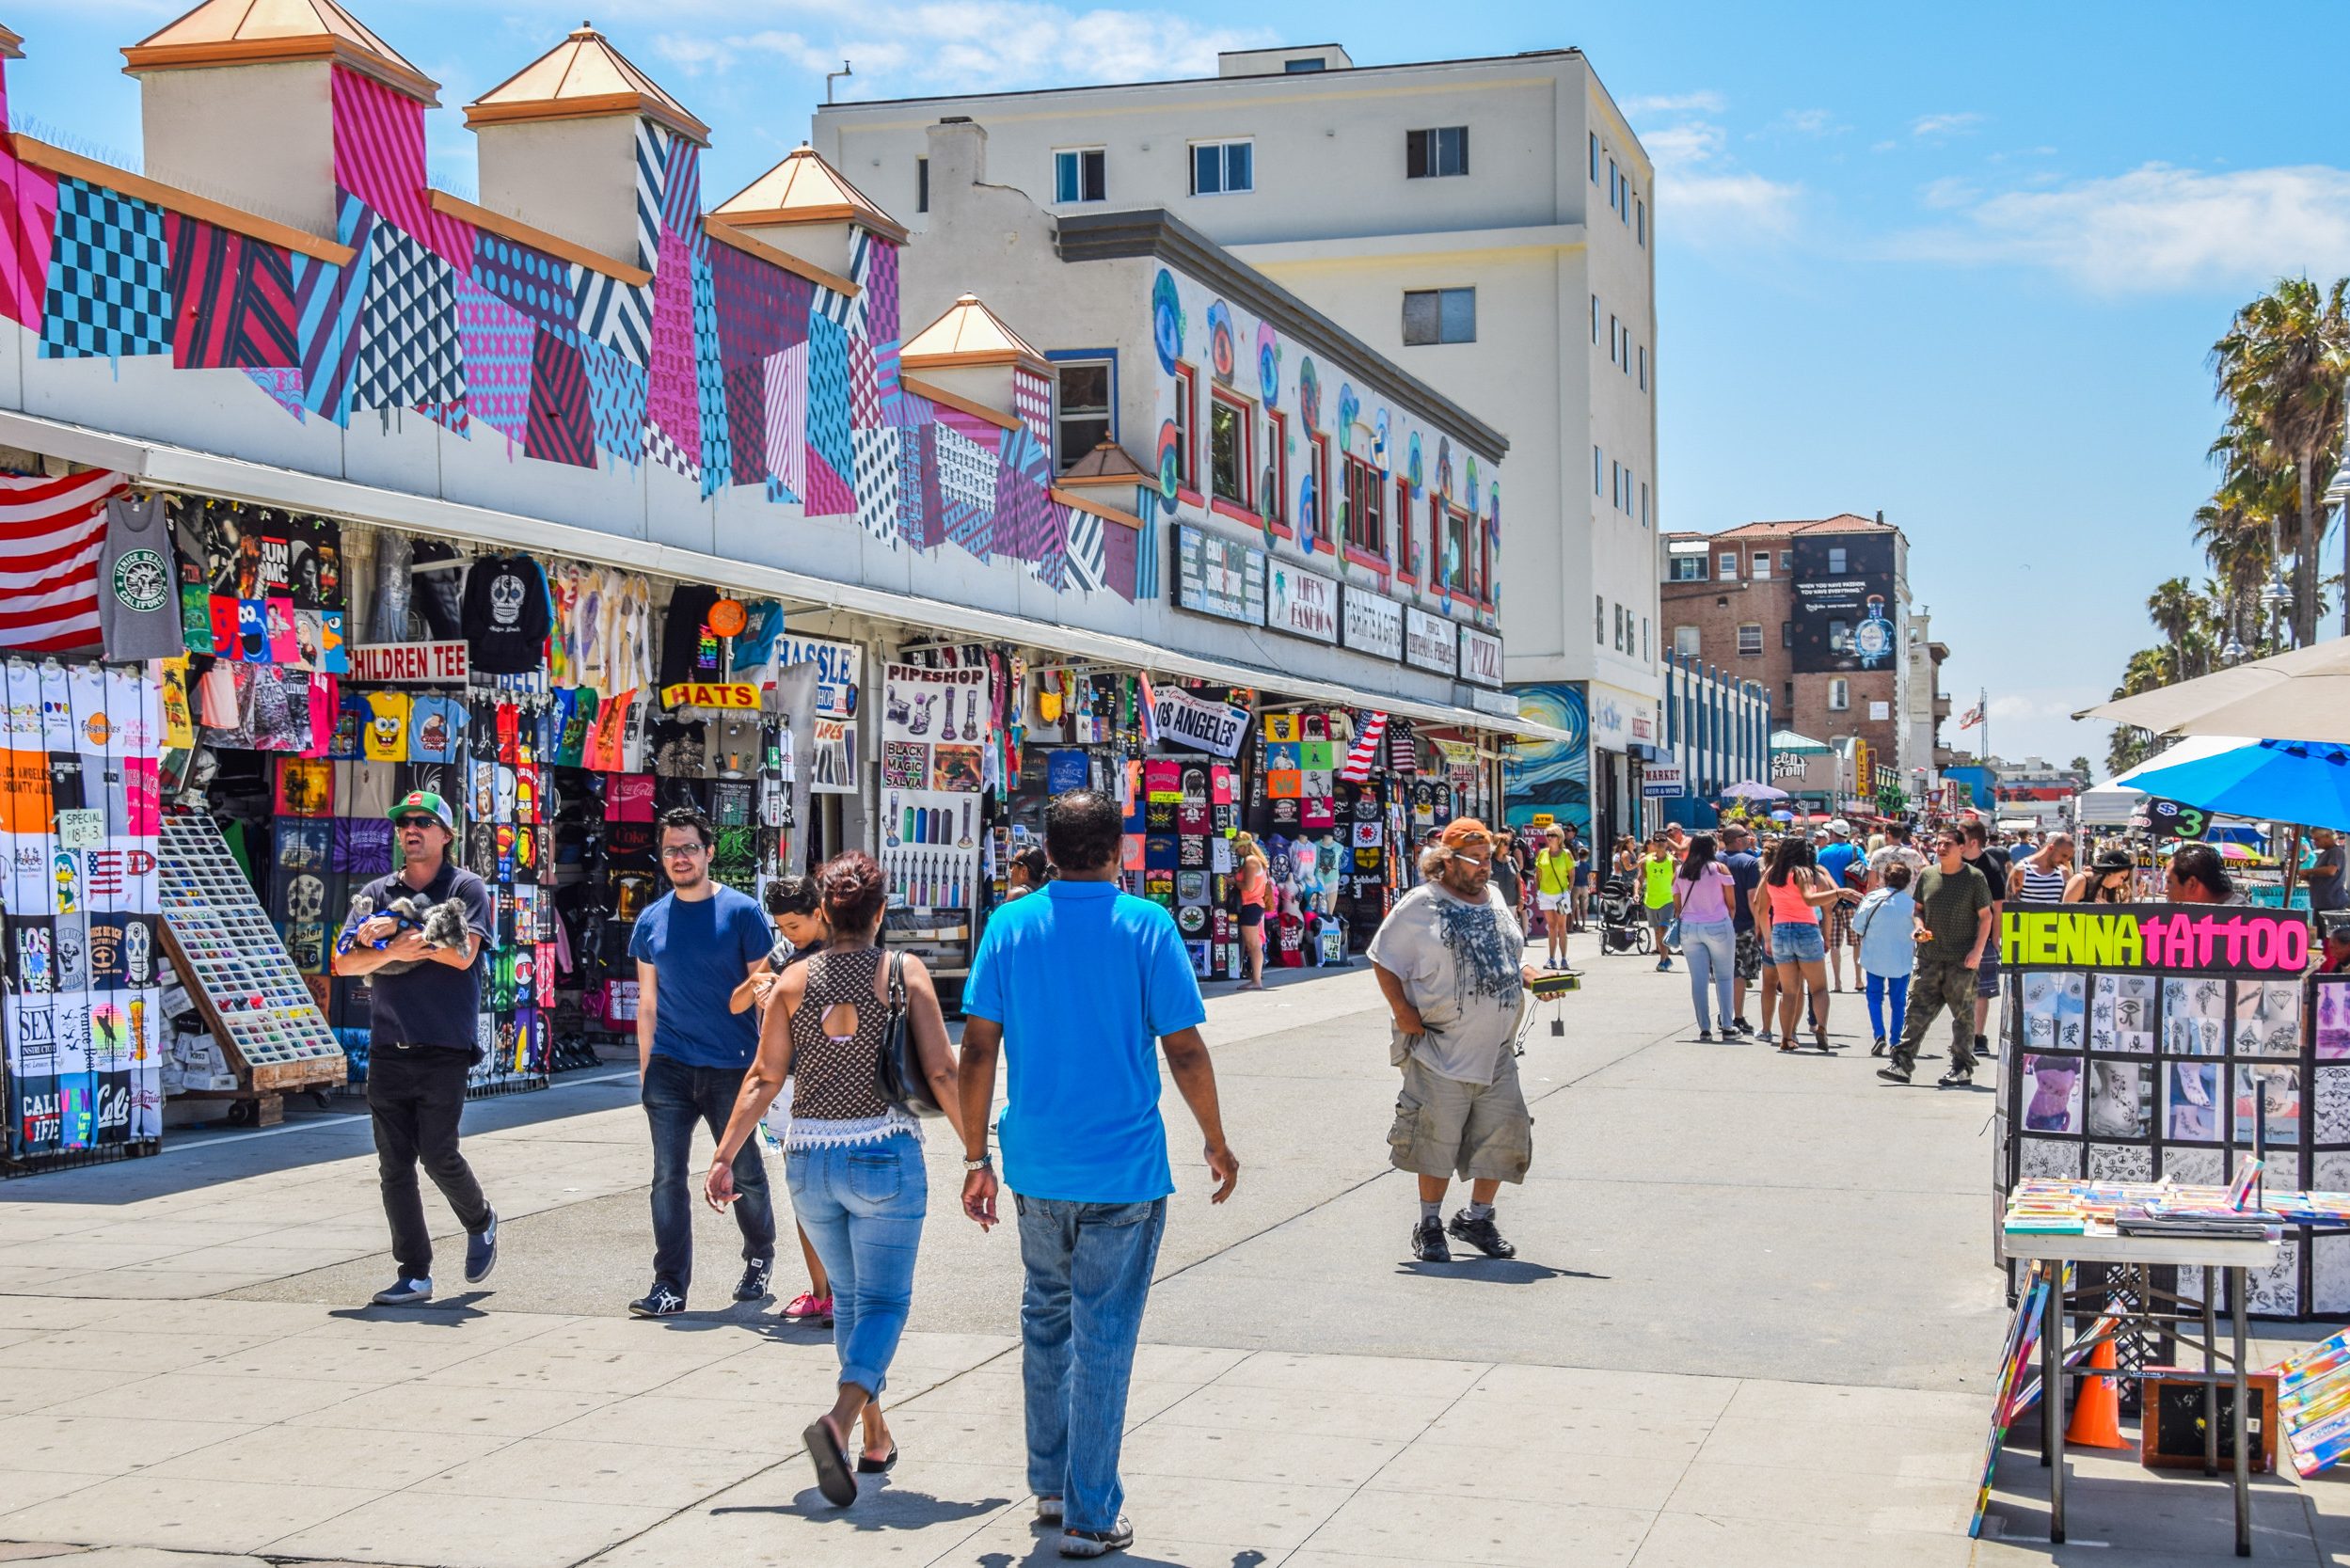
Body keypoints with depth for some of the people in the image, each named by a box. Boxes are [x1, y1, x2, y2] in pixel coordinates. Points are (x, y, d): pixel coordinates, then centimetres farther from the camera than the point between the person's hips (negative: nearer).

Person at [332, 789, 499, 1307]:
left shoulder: (466, 887, 2)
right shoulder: (376, 893, 13)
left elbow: (463, 954, -13)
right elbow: (344, 962, 3)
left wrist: (397, 930, -13)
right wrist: (393, 950, -14)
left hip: (444, 1050, -4)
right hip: (387, 1050, 4)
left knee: (438, 1154, -8)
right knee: (394, 1166, 2)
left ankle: (481, 1223, 23)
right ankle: (414, 1275, 9)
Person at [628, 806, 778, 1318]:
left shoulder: (742, 912, -3)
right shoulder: (651, 920, 8)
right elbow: (647, 1002, 13)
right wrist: (645, 1069, 10)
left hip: (732, 1068, -2)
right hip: (670, 1066, 3)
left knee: (746, 1174, 9)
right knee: (667, 1178, -2)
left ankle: (759, 1257, 32)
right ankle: (670, 1285, 1)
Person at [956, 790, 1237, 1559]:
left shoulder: (1010, 927, 1)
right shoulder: (1146, 927, -7)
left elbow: (978, 1049, 0)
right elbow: (1185, 1051, -8)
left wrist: (976, 1158, 8)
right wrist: (1217, 1144, 6)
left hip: (1036, 1169, 3)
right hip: (1124, 1169, -3)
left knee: (1046, 1322, 21)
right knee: (1103, 1338, 3)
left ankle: (1050, 1484, 30)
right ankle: (1089, 1516, 7)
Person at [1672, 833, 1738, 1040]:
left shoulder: (1679, 872, 6)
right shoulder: (1720, 868, -3)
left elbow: (1677, 905, 8)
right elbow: (1731, 904, -2)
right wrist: (1730, 922, 11)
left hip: (1689, 928, 3)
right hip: (1718, 927, -3)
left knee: (1698, 980, 4)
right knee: (1723, 978, 6)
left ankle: (1704, 1029, 3)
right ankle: (1727, 1027, 4)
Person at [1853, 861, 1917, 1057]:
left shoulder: (1872, 898, -10)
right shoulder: (1911, 903, -11)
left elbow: (1857, 925, -4)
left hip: (1874, 958, 0)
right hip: (1901, 960, 0)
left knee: (1875, 997, 10)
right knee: (1899, 1000, 12)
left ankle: (1879, 1035, -8)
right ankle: (1895, 1041, 12)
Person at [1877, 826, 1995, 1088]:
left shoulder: (1974, 877, -4)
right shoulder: (1927, 875, 8)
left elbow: (1985, 916, -2)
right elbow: (1918, 909, 18)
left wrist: (1977, 950, -10)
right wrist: (1919, 927, -3)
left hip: (1961, 960, -3)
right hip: (1929, 957, 3)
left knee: (1962, 1014, 3)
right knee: (1918, 1010, 0)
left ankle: (1962, 1067, 11)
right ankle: (1902, 1062, 0)